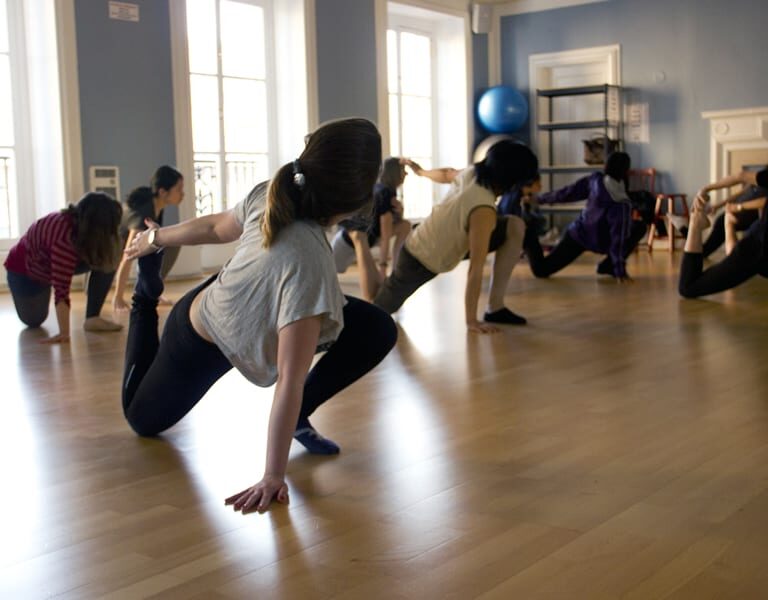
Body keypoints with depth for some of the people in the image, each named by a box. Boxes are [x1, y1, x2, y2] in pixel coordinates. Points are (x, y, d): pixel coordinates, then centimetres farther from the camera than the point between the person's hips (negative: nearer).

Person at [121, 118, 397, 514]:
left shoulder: (270, 195, -26)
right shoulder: (309, 262, -46)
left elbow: (215, 227, -5)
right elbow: (290, 381, -42)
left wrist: (156, 238, 13)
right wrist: (273, 477, -34)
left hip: (224, 299, 6)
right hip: (202, 345, -6)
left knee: (378, 331, -12)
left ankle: (297, 417, 7)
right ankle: (145, 297, 33)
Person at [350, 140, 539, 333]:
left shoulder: (471, 172, -16)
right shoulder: (483, 211, -38)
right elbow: (475, 270, -35)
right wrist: (471, 320, -30)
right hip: (420, 262, -8)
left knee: (515, 227, -8)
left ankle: (495, 308, -2)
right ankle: (359, 239, 27)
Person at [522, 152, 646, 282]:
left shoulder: (596, 179, -15)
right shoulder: (623, 203, -28)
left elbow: (569, 192, -5)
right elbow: (620, 237, -29)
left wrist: (540, 199, 9)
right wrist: (620, 271, -25)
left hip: (578, 233, 4)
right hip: (600, 243, -4)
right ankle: (608, 266, 6)